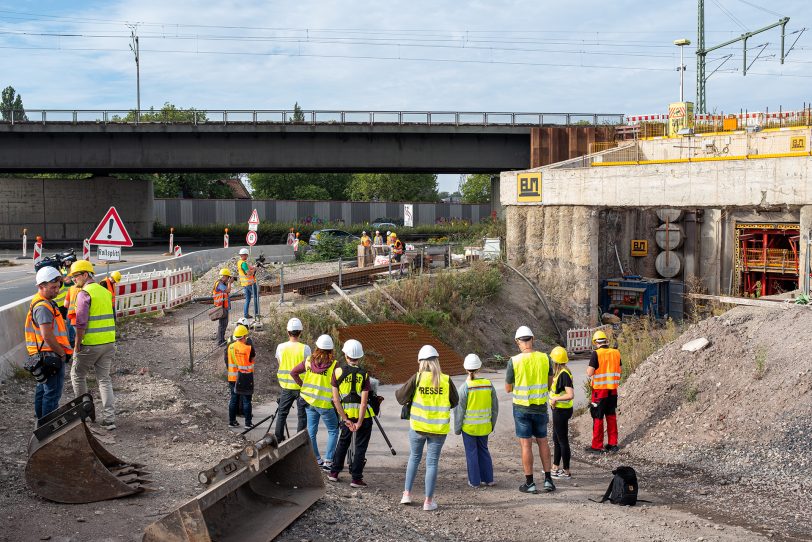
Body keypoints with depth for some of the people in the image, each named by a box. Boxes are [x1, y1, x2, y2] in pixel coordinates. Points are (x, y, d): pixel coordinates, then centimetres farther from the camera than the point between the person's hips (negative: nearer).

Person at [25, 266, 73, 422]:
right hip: (51, 356, -11)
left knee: (42, 390, 19)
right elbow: (47, 335, -25)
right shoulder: (43, 307, -19)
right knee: (53, 392, -7)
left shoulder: (43, 303, 15)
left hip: (44, 357, 11)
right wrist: (62, 353, -15)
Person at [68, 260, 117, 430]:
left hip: (90, 344, -7)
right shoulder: (105, 291, 12)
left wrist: (77, 345, -10)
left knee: (77, 376, 13)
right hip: (109, 343, 7)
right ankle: (109, 418, 4)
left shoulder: (84, 294, -13)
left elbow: (81, 323, -18)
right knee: (104, 379, 10)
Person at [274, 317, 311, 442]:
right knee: (302, 415, 5)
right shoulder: (305, 348, -14)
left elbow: (279, 363, 8)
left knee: (282, 413, 17)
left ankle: (278, 439, 20)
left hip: (286, 386, 3)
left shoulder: (281, 347, -6)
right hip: (301, 386, -3)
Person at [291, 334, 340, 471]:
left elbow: (293, 372, 7)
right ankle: (328, 461, 1)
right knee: (333, 431, 9)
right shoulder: (333, 365, -15)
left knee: (311, 431, 14)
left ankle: (315, 460, 18)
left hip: (309, 400, 4)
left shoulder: (309, 361, -2)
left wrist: (303, 385, 13)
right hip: (325, 404, -4)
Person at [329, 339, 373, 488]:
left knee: (343, 442, 21)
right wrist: (359, 423, -10)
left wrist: (346, 419, -3)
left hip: (346, 414, 3)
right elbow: (363, 402, -15)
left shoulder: (338, 372, -5)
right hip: (363, 415, -3)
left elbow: (336, 399, -6)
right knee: (360, 447, 5)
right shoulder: (364, 375, -10)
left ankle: (334, 472, 25)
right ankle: (356, 478, 4)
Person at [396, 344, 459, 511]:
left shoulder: (417, 378, -10)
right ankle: (428, 501, 9)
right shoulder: (446, 380, -7)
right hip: (439, 429, 0)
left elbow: (401, 397, -7)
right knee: (432, 462, 7)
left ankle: (407, 494, 20)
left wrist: (398, 392, 15)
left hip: (418, 427, 0)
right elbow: (455, 401, 5)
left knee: (414, 458, 19)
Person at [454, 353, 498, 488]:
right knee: (483, 450, 18)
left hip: (468, 426, -4)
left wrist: (457, 428, -1)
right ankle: (488, 478, 21)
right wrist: (492, 423, 16)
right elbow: (494, 406, 4)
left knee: (471, 453, 7)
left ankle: (475, 481, 13)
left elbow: (459, 409, -12)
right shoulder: (488, 384, -5)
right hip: (484, 426, 4)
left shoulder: (464, 387, -16)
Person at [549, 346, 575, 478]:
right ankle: (555, 468, 32)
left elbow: (570, 395, -30)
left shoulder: (564, 374, -22)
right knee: (556, 439, 20)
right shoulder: (559, 373, 7)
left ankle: (566, 471, 10)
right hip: (558, 410, 10)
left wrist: (555, 399, -21)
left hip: (561, 411, -10)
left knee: (562, 440, 0)